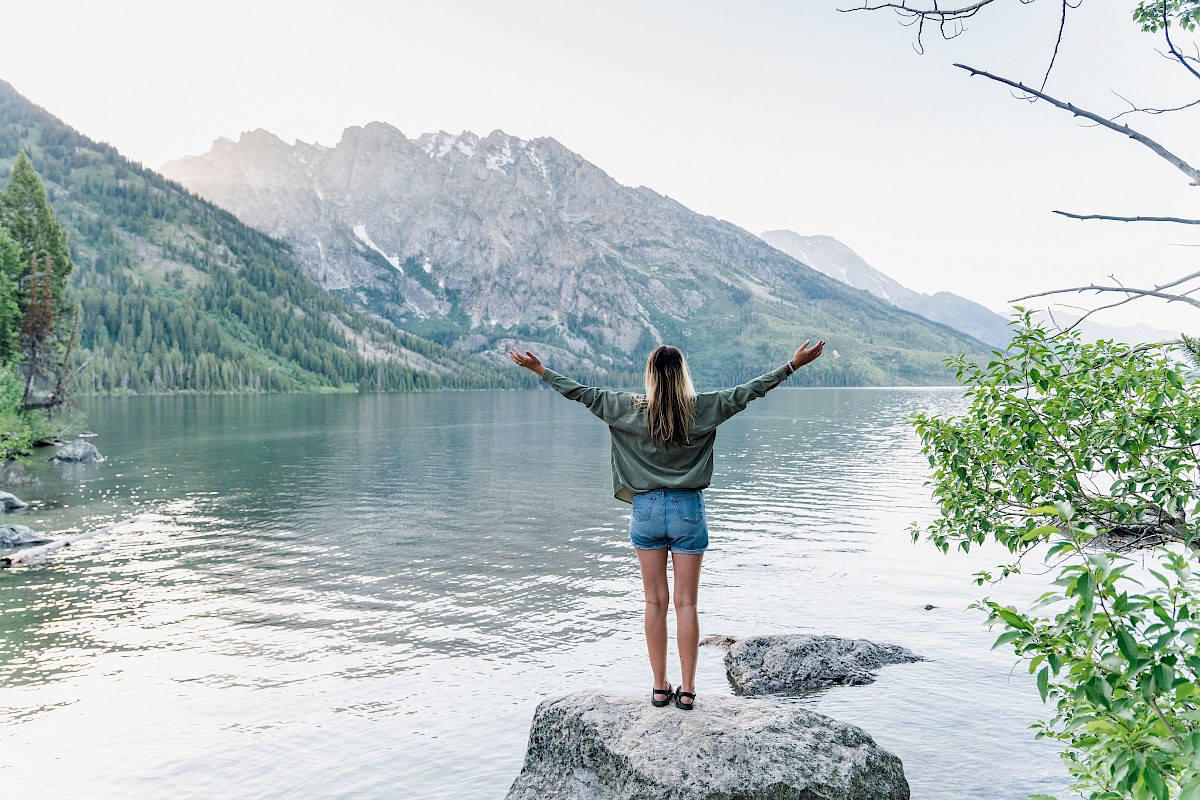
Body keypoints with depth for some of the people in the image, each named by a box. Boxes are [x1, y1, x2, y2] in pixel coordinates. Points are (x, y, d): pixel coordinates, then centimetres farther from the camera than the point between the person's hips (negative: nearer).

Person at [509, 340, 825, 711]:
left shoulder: (630, 408, -5)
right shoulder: (702, 408, -5)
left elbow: (583, 393, 1)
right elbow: (750, 390, -2)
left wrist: (540, 370, 11)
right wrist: (794, 363, 6)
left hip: (646, 509, 1)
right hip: (688, 510, 0)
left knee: (655, 602, 8)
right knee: (686, 603, 5)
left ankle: (660, 688, 14)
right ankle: (687, 690, 9)